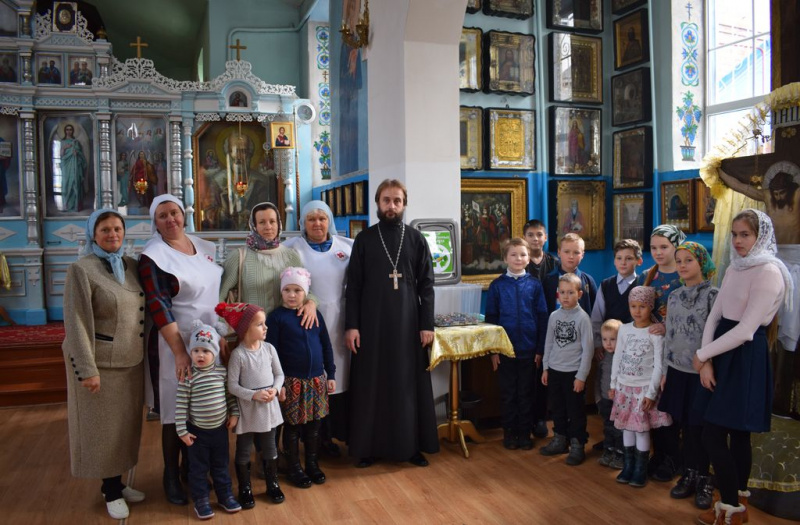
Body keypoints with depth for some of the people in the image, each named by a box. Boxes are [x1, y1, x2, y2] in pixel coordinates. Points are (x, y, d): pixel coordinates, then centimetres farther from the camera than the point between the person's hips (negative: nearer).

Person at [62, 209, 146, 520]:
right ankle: (111, 491, 21)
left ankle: (117, 483, 31)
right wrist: (87, 369, -19)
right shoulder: (81, 270, -13)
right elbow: (76, 323, -16)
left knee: (126, 423, 15)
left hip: (131, 360, 6)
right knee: (103, 427, 6)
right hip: (100, 361, -6)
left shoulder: (132, 266, 5)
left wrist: (145, 351, 8)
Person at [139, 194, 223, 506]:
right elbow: (159, 307, -18)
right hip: (175, 343, -5)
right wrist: (180, 352, -23)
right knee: (176, 412, 4)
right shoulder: (153, 256, -11)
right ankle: (171, 476, 22)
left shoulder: (204, 247, 7)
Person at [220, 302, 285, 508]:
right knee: (243, 452, 11)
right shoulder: (238, 354, -16)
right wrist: (254, 395, -22)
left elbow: (279, 374, 5)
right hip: (247, 411, -3)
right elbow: (232, 385, -13)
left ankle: (272, 484, 33)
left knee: (270, 450, 16)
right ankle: (245, 488, 29)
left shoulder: (269, 348, -4)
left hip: (269, 408, 4)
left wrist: (275, 389, -13)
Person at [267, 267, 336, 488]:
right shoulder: (277, 317, -7)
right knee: (292, 426, 8)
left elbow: (326, 346, 10)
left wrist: (331, 375, 9)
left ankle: (313, 464, 30)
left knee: (314, 424, 14)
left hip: (317, 379, 4)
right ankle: (294, 468, 24)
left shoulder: (315, 314, 5)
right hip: (292, 381, -4)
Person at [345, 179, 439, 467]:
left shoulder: (416, 239, 5)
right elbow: (353, 286, 1)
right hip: (372, 323, 0)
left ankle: (412, 445, 17)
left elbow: (426, 285, 3)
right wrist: (351, 325, -6)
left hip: (408, 323, 1)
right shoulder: (364, 239, 3)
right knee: (371, 385, 4)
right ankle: (369, 446, 16)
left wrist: (427, 324, -4)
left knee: (409, 384, 6)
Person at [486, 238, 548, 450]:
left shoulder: (534, 285, -1)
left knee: (526, 393, 11)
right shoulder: (497, 285, -2)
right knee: (508, 393, 11)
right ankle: (509, 432, 24)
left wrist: (540, 349, -1)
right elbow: (490, 319, 0)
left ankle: (524, 432, 24)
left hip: (529, 349, 0)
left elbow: (542, 317, 1)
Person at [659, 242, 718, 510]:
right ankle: (688, 476, 24)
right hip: (678, 370, 5)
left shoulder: (712, 294, -8)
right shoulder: (674, 296, 8)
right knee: (684, 425, 11)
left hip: (701, 372, -5)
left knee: (698, 427, 2)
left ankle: (703, 480, 18)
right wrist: (665, 372, 11)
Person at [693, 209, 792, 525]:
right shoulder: (734, 269, 10)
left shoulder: (769, 273, -16)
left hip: (746, 358, -8)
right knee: (736, 433, 16)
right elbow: (714, 315, 6)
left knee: (713, 434, -5)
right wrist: (707, 361, -5)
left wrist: (701, 355, -12)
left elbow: (745, 330, -21)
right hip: (725, 355, 8)